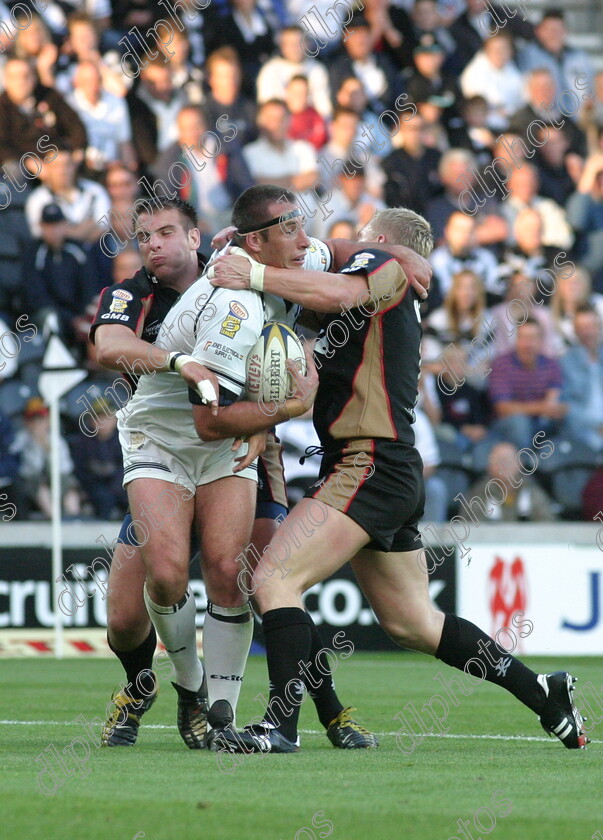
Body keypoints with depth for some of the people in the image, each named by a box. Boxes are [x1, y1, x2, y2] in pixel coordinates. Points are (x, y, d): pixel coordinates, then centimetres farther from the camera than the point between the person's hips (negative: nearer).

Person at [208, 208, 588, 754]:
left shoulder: (385, 262, 1)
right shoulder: (395, 307, 28)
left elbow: (338, 293, -22)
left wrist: (255, 275, -20)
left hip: (371, 465, -10)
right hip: (394, 477, 10)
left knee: (274, 580, -17)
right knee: (412, 622, 15)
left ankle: (282, 725, -24)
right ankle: (543, 693, 19)